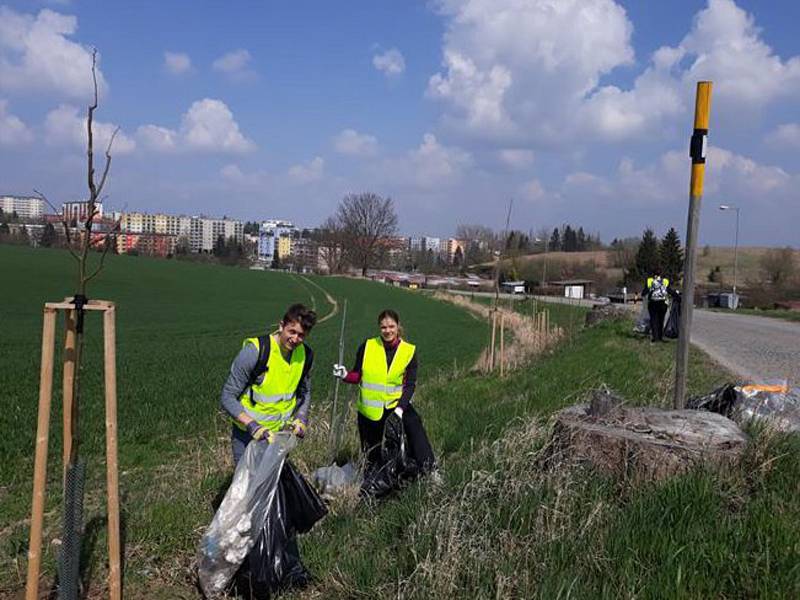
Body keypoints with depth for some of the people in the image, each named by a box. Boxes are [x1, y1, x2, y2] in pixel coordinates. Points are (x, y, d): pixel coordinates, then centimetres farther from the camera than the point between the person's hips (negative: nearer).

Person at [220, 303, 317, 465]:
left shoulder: (305, 355, -5)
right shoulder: (255, 350, -22)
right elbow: (227, 397, -19)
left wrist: (301, 419, -5)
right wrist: (253, 426, -29)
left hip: (281, 433, 5)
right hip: (248, 433, -5)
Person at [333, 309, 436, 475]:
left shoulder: (409, 351, -5)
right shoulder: (367, 347, -5)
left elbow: (410, 385, -7)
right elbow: (357, 375, 3)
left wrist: (400, 408, -20)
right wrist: (345, 375, -18)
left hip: (396, 404, 0)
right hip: (370, 410, 1)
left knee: (414, 424, -27)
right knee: (371, 458, 7)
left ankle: (429, 471, -20)